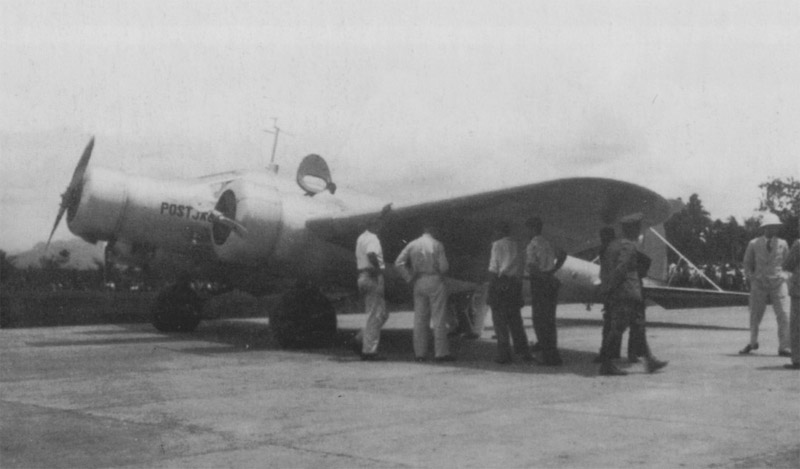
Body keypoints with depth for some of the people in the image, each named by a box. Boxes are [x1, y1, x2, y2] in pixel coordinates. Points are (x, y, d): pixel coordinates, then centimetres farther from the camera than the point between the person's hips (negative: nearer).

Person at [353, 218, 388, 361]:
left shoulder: (360, 238, 19)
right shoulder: (372, 239, -12)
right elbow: (371, 254, -32)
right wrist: (379, 268, -20)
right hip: (372, 278, -10)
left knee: (382, 314, 16)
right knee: (375, 316, -5)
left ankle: (360, 341, 10)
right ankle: (369, 351, -4)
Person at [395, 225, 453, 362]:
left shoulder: (412, 245, 6)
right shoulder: (437, 245, -3)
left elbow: (398, 262, -3)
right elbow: (443, 267, -9)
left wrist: (409, 277, 1)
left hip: (419, 283, 4)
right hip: (435, 281, -4)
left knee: (419, 318, 8)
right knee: (439, 318, -1)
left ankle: (420, 353, 8)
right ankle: (441, 353, -2)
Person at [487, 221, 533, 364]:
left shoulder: (498, 245, -5)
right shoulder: (517, 246, 12)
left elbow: (494, 267, -9)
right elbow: (520, 268, 7)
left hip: (499, 282, -5)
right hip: (515, 283, 6)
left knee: (499, 320, 0)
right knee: (515, 319, 13)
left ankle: (504, 354, -2)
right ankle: (523, 351, 9)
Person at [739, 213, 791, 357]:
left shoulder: (782, 244, 3)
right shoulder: (753, 244, 1)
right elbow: (747, 263, 12)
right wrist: (751, 277, 1)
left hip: (778, 284, 0)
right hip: (759, 285, 0)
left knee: (784, 316, -9)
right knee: (755, 317, 7)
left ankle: (784, 348, -1)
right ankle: (753, 342, 30)